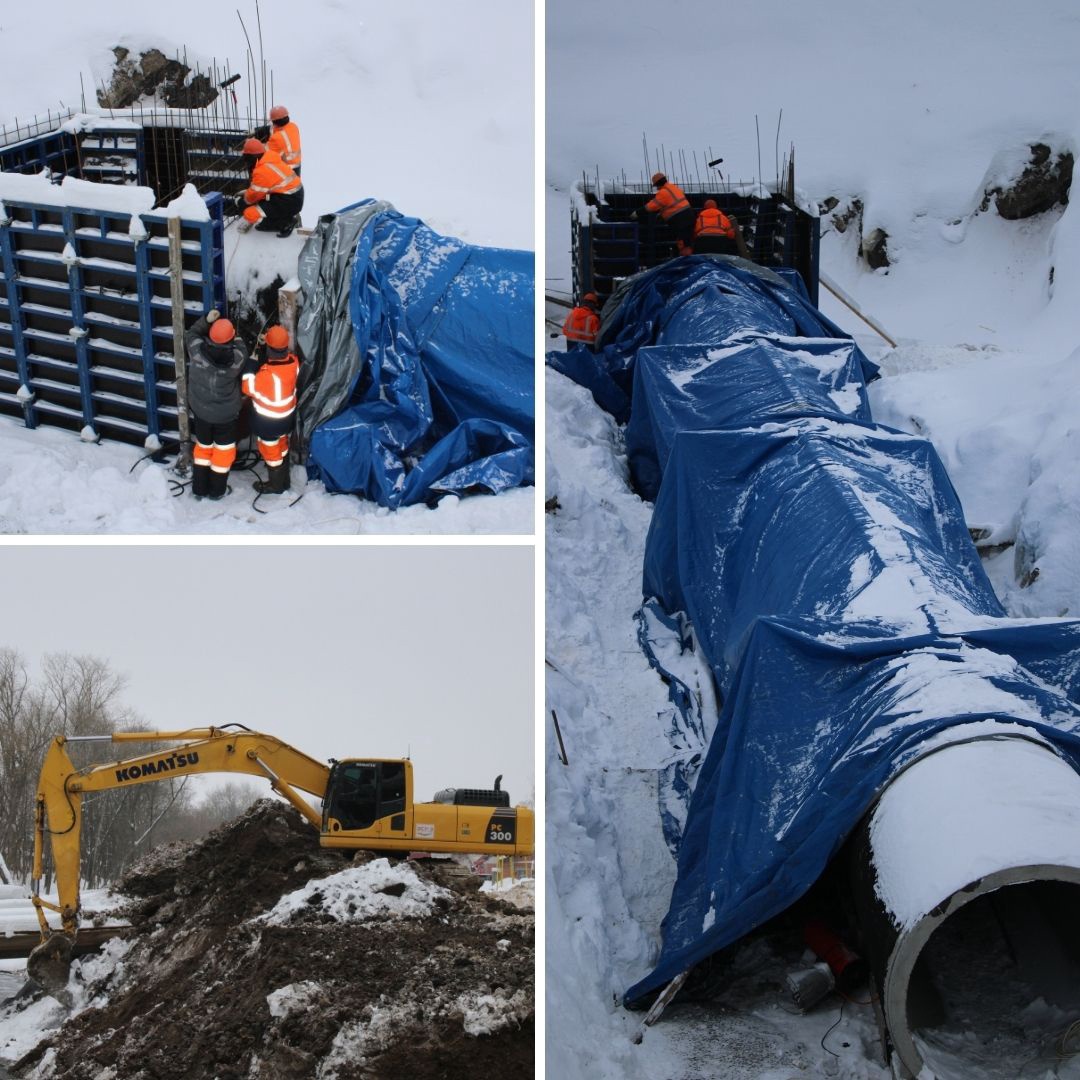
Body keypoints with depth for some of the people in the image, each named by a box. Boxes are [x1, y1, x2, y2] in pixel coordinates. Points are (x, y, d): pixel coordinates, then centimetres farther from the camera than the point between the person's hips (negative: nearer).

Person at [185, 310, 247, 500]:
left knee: (203, 445, 24)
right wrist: (238, 341, 11)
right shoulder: (236, 358, -29)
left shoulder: (197, 350, -25)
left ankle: (199, 488, 33)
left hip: (201, 410, 2)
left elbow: (190, 335, -2)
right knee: (224, 449, 20)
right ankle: (216, 490, 30)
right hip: (226, 413, -2)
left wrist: (206, 320, -2)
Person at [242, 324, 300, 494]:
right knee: (282, 447, 27)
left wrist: (251, 364, -17)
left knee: (270, 451, 17)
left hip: (267, 420, -7)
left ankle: (276, 485, 37)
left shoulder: (268, 374, -39)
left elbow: (249, 387, -22)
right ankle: (284, 481, 45)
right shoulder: (293, 361, -17)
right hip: (286, 415, 7)